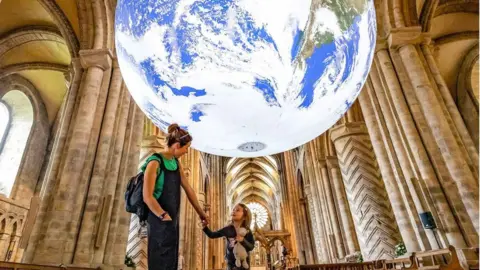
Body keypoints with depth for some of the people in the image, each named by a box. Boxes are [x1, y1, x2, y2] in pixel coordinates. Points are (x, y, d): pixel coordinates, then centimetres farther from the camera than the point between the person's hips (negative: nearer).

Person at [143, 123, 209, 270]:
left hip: (172, 221, 8)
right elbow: (147, 197, -21)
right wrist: (164, 216, -18)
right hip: (159, 222, -8)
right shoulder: (155, 162, -17)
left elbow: (188, 189, 10)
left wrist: (200, 212, 12)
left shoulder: (176, 163, 8)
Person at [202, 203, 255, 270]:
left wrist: (243, 241, -30)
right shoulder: (227, 229, -3)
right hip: (230, 262, 3)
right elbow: (212, 235, 3)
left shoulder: (247, 232, -10)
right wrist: (205, 227, -12)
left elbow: (251, 247, -14)